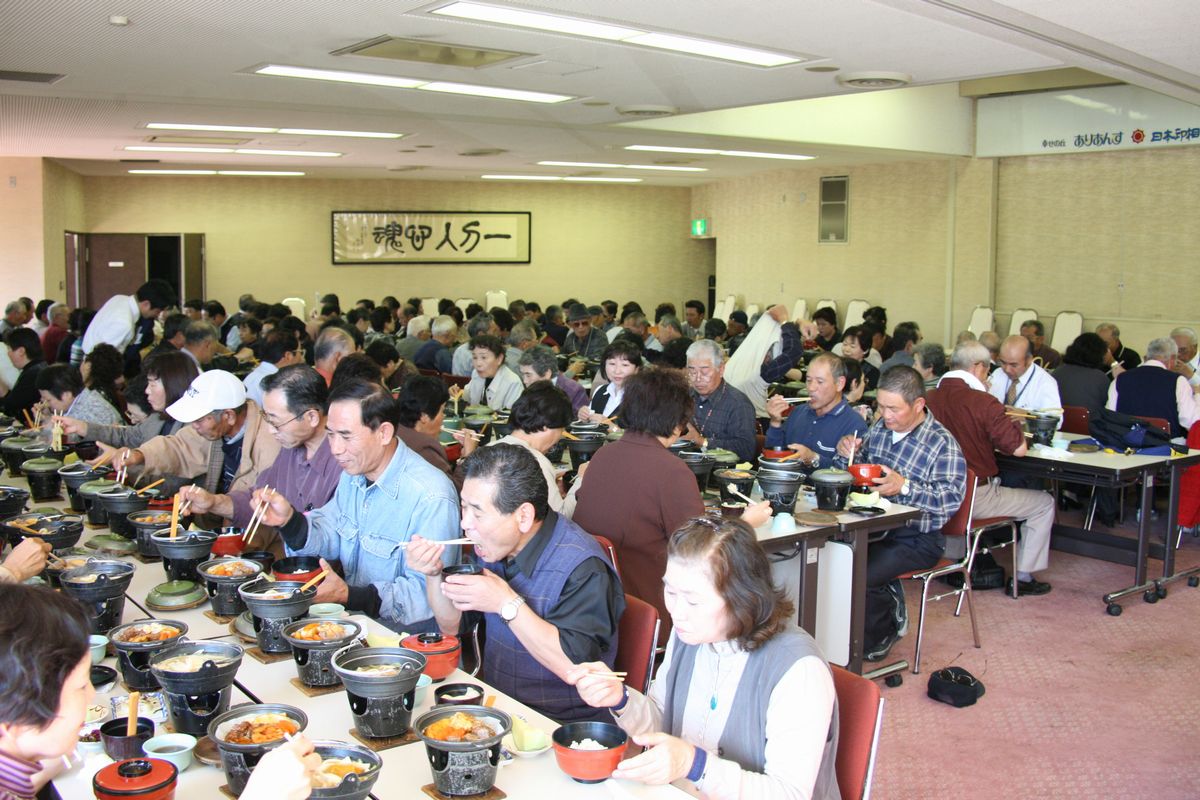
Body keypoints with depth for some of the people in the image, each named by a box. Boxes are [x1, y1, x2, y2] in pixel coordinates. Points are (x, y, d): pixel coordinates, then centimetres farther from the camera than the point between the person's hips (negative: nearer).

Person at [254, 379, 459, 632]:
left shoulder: (432, 499, -24)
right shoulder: (354, 474, 6)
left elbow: (426, 595, -23)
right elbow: (330, 537, 15)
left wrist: (348, 595, -28)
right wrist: (289, 519, -5)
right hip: (352, 614, 8)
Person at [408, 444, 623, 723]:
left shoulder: (582, 567, -22)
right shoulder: (492, 546, 2)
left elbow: (577, 669, -28)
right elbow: (453, 626, 13)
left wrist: (508, 604, -27)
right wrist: (434, 574, -5)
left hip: (562, 726, -7)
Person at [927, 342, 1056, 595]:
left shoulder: (929, 399, -4)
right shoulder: (983, 403, -18)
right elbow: (1019, 448, -16)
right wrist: (1012, 423, 2)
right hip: (975, 498, -6)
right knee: (1044, 503, 15)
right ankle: (1023, 577, 18)